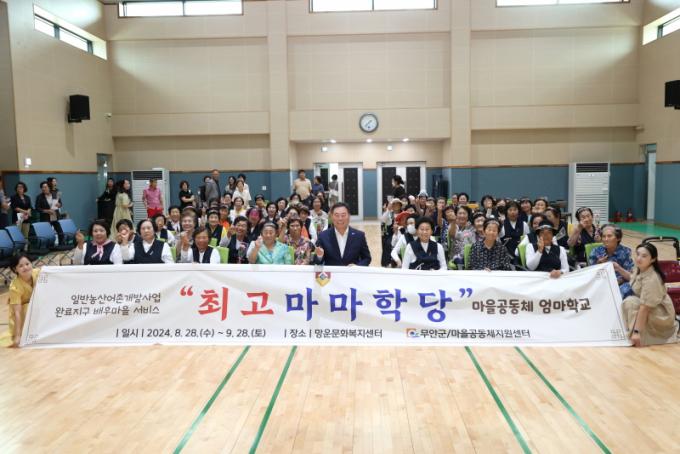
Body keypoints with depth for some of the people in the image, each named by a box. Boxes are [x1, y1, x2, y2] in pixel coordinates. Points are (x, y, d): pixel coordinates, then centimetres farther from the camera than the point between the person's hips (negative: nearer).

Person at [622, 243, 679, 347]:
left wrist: (636, 331, -33)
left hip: (662, 315, -10)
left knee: (630, 303, -24)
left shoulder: (651, 279, -30)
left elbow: (644, 308, -32)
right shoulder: (639, 268, -6)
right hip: (654, 312, 10)